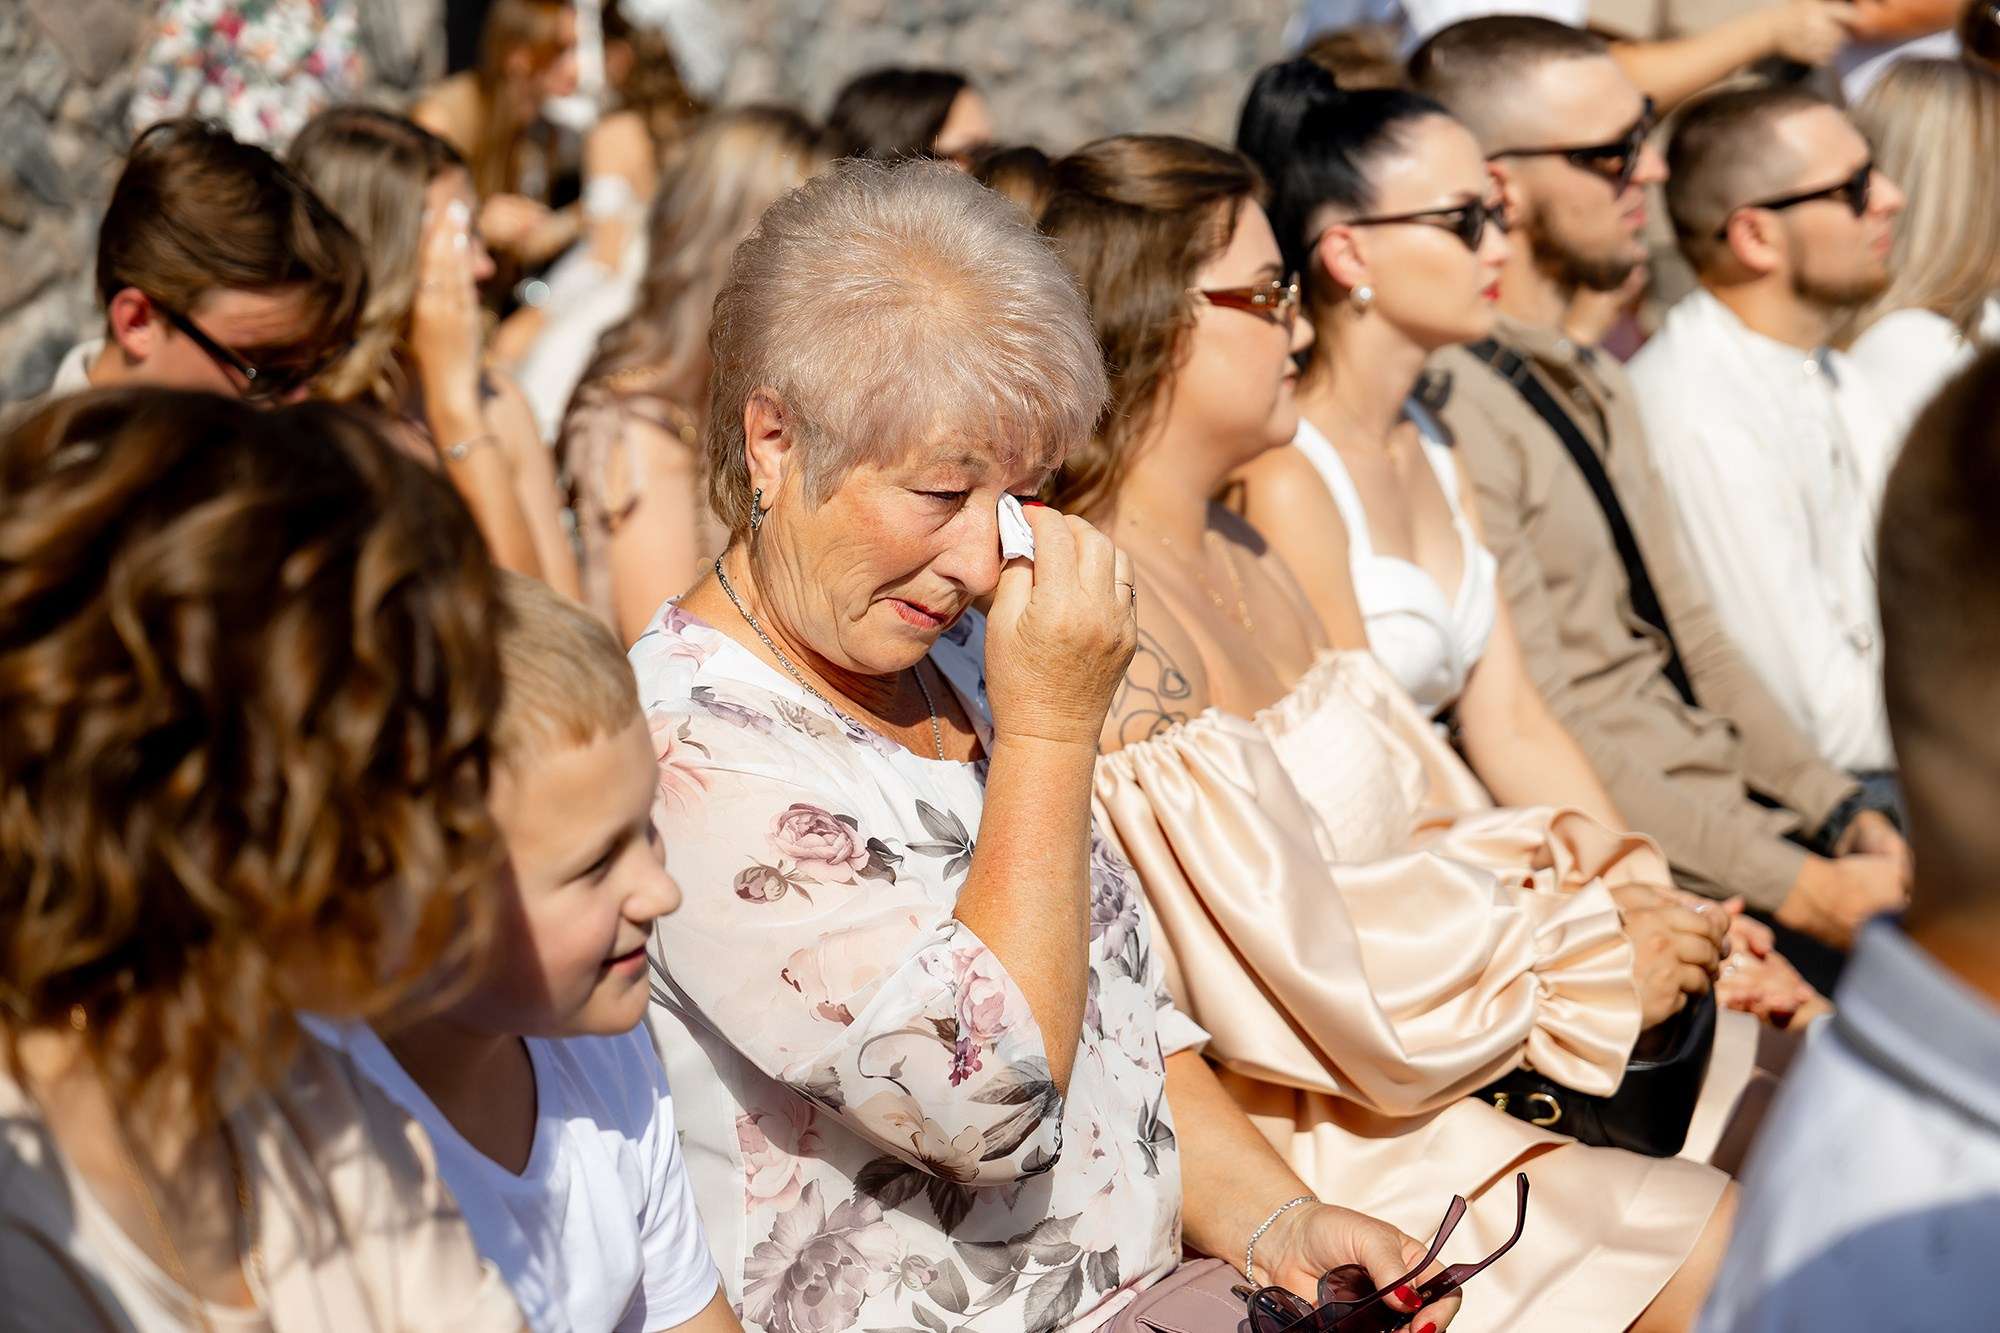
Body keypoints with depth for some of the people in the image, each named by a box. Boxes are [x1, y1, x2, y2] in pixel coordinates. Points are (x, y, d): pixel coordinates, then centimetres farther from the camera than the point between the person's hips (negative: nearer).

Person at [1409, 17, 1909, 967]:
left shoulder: (1594, 388, 17)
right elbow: (1539, 738, -19)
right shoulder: (1449, 414, -16)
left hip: (1736, 812, 9)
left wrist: (1841, 810, 6)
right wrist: (1790, 886, -18)